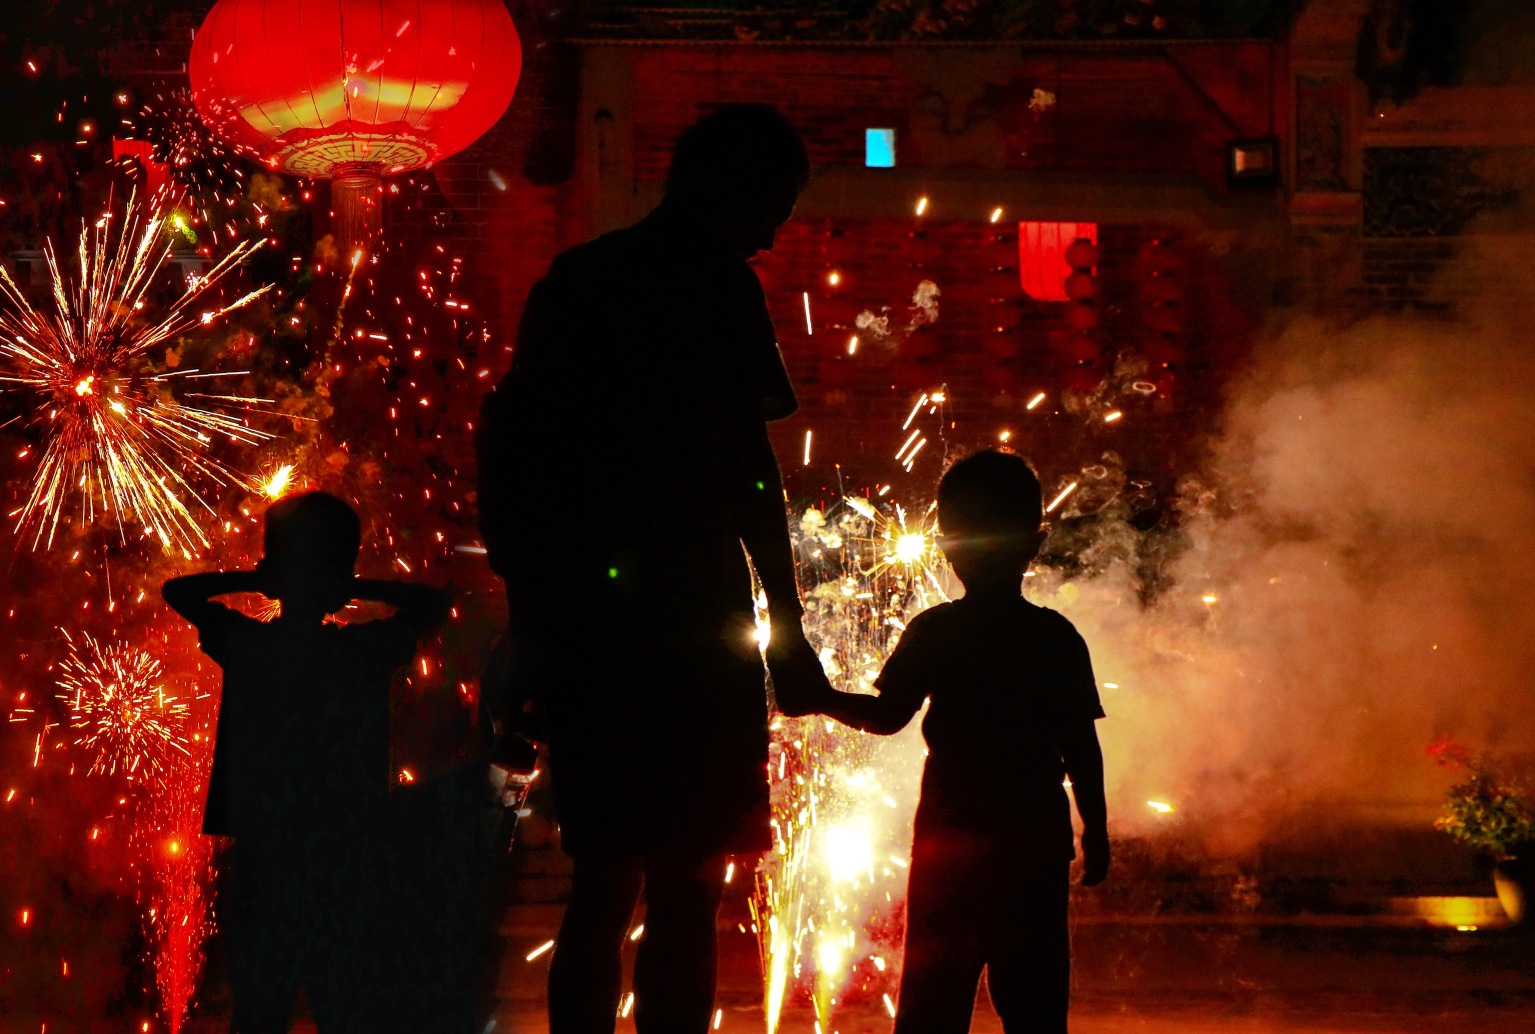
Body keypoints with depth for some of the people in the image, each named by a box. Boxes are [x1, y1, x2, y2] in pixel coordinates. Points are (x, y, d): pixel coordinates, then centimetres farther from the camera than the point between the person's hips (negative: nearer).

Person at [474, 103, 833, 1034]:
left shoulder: (572, 281, 16)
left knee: (602, 887, 16)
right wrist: (790, 632, -8)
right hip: (681, 627, -7)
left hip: (575, 631, 7)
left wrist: (533, 590, 22)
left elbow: (503, 443, 18)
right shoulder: (716, 285, -5)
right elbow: (745, 469, -11)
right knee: (685, 895, -3)